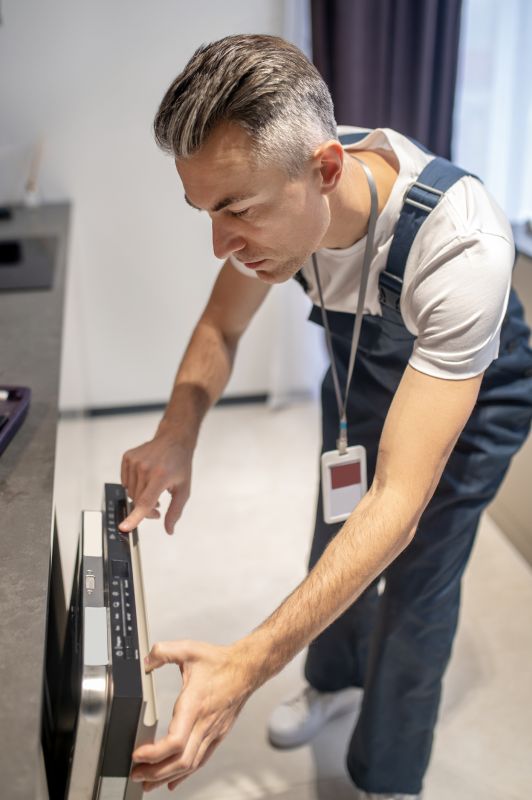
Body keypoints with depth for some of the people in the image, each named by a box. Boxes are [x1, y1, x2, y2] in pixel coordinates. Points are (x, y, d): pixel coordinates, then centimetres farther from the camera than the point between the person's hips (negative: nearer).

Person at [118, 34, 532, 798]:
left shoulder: (462, 246, -43)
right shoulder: (270, 188, -26)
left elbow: (398, 500, -44)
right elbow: (220, 329, -10)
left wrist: (249, 664, -50)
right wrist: (176, 434, -30)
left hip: (467, 390, -5)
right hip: (360, 370, 5)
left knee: (415, 584, -1)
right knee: (336, 543, 17)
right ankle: (338, 680, 48)